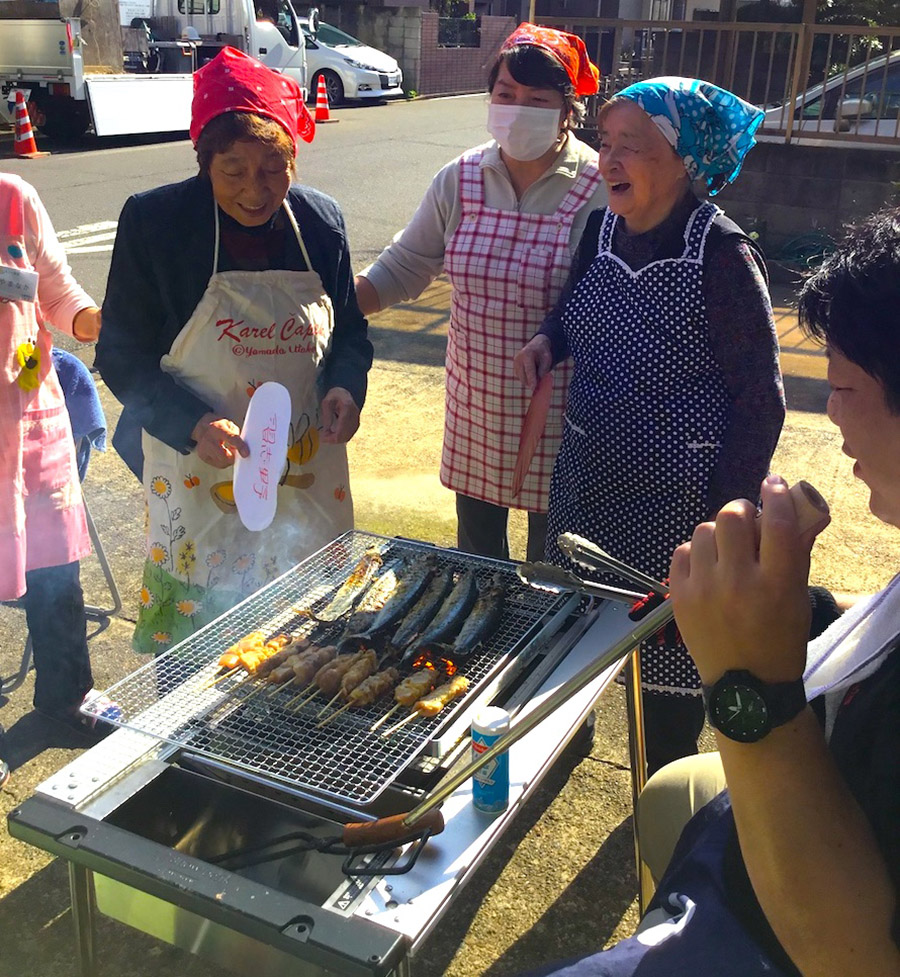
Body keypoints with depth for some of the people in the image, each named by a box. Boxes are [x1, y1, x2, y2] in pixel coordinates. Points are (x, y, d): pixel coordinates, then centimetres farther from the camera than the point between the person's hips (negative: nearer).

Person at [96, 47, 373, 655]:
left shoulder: (322, 220, 0)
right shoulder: (153, 221, -10)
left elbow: (350, 330, 12)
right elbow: (122, 356, -6)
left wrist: (346, 387, -10)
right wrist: (194, 425, -22)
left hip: (309, 475, 3)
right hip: (198, 472, -3)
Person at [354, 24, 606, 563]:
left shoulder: (600, 188, -14)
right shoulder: (460, 180, -2)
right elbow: (402, 267, 3)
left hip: (556, 415, -4)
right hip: (474, 403, 4)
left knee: (550, 559, 14)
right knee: (475, 546, 21)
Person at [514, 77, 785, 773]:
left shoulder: (721, 255, -19)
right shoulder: (603, 229, 0)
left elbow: (760, 401, -16)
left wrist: (726, 522, -17)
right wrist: (549, 339, -3)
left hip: (679, 500, -6)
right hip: (589, 478, 6)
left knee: (672, 656, 12)